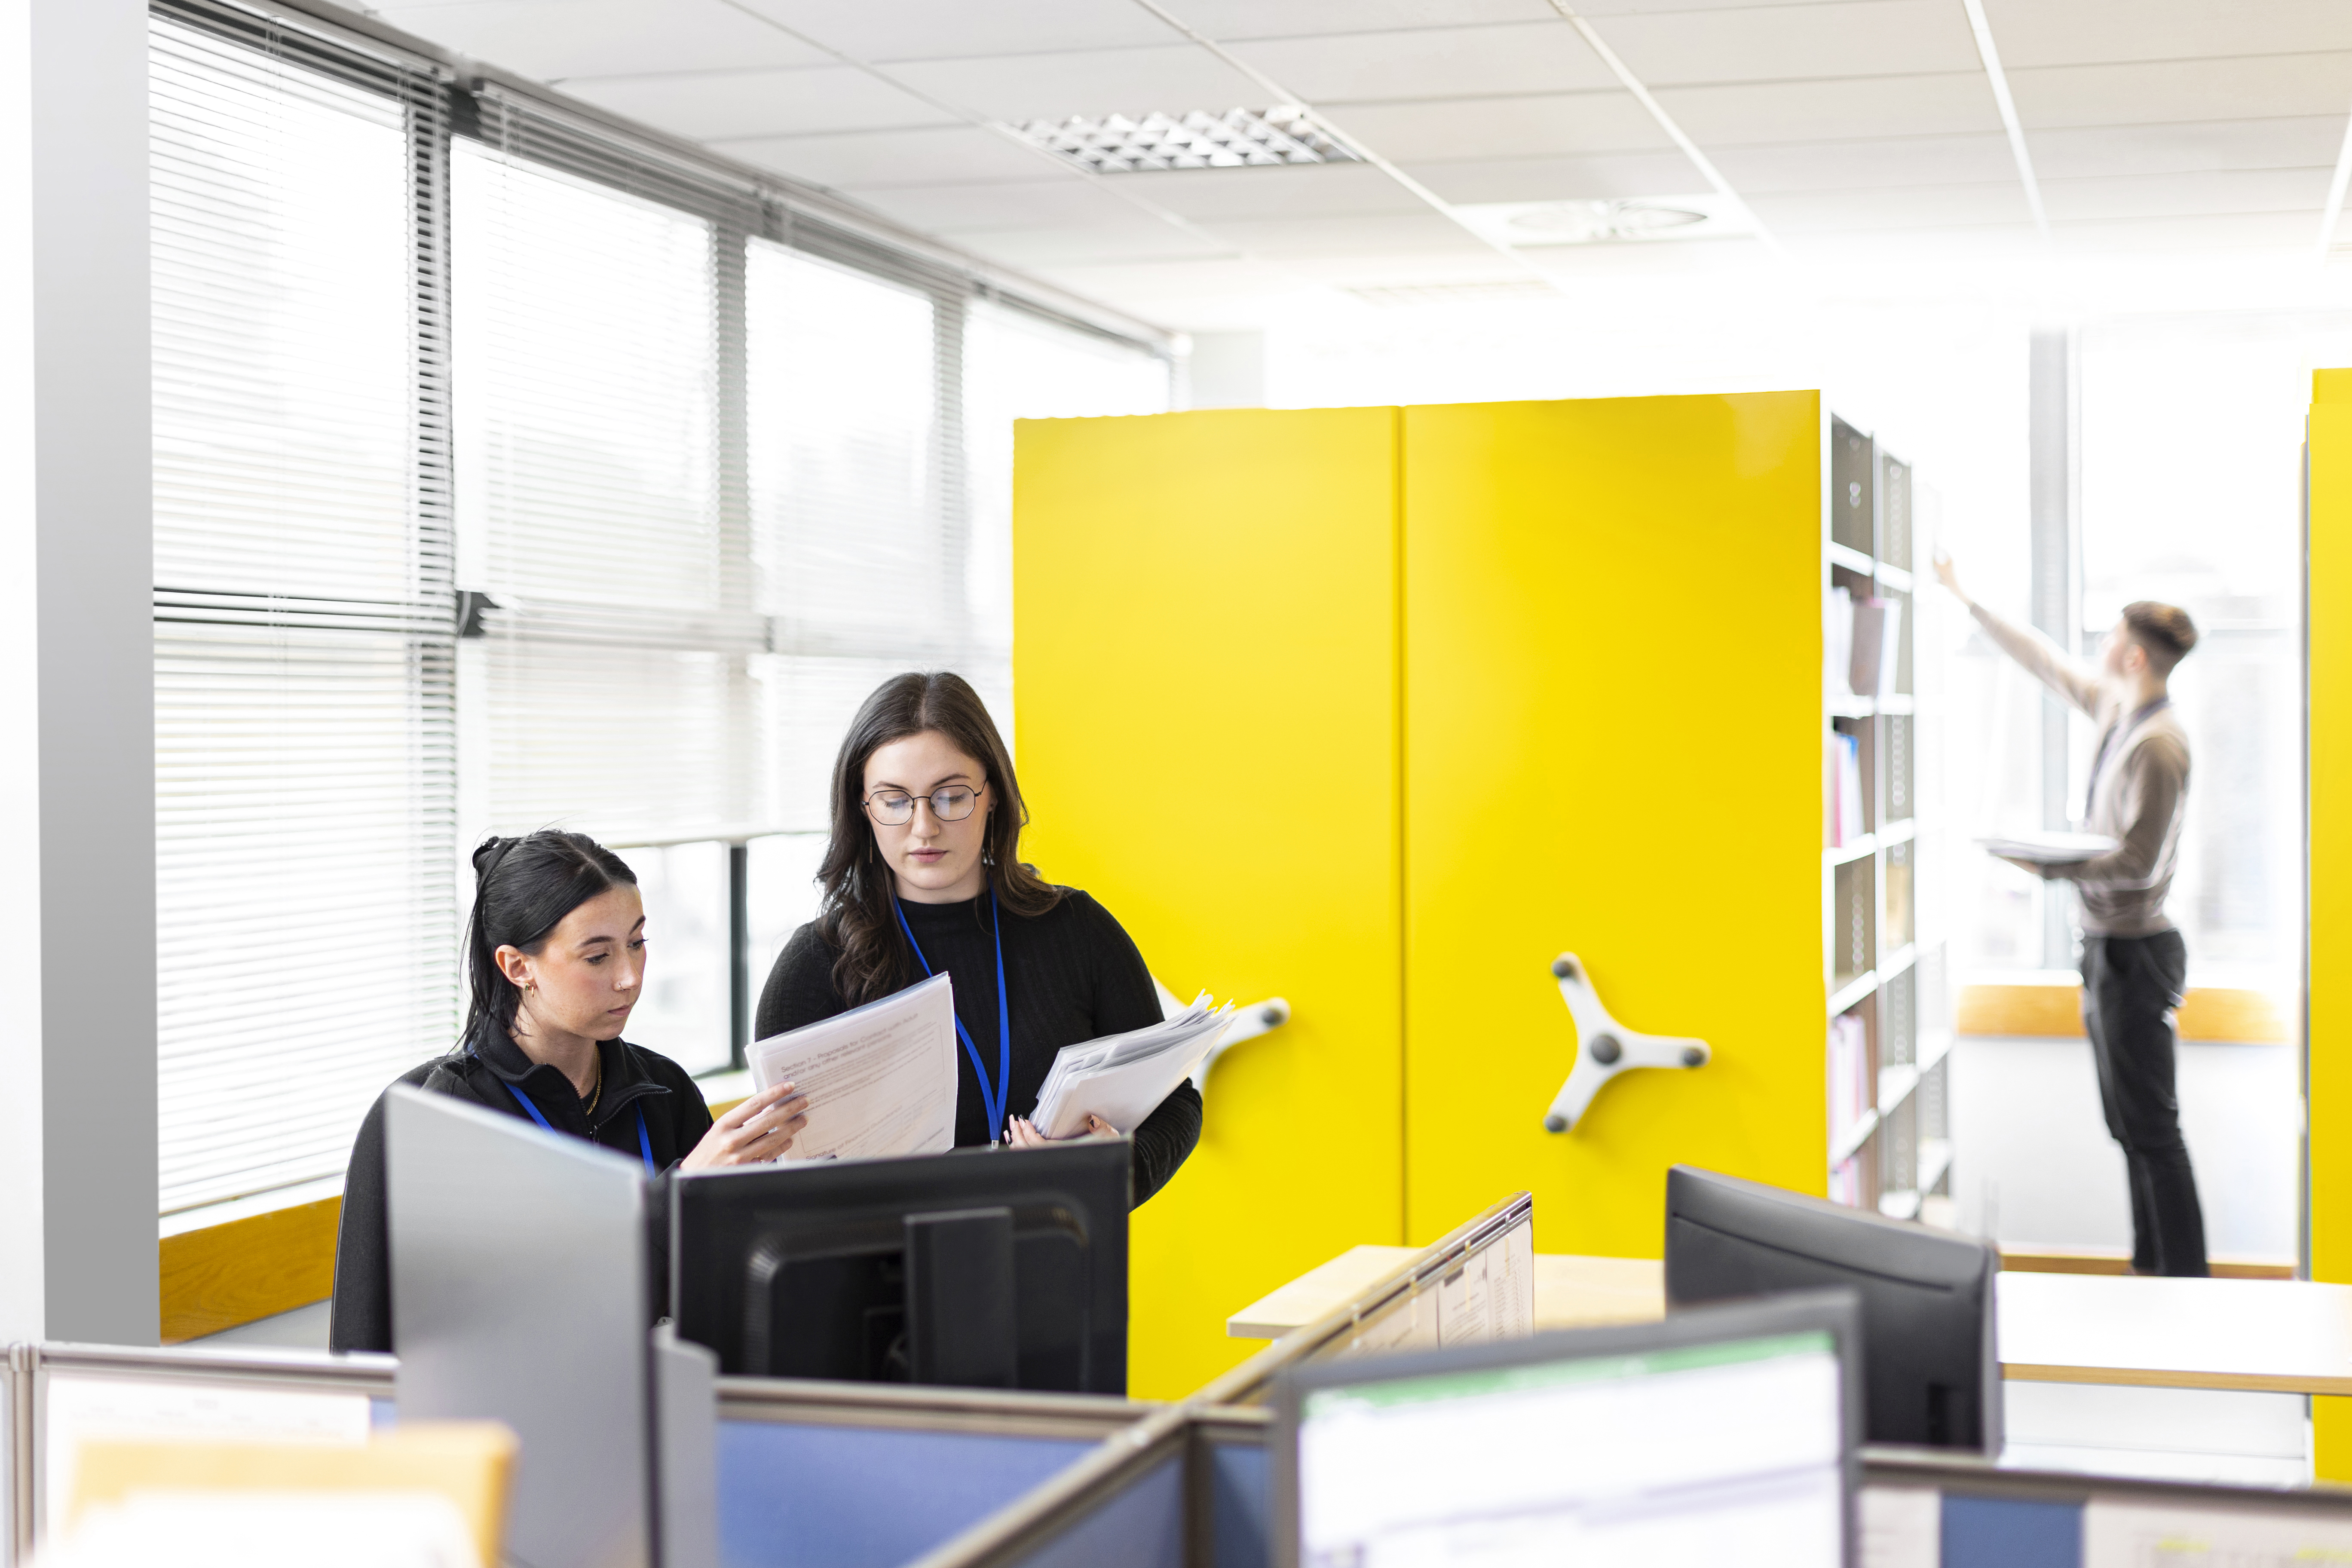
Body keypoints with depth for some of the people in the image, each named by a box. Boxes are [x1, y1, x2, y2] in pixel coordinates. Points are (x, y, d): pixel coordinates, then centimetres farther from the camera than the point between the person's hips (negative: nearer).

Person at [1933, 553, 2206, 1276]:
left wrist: (2049, 867, -20)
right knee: (2129, 1123, 14)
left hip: (2133, 950, -10)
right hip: (2107, 945, 10)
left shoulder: (2158, 744, -20)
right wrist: (1967, 600, 27)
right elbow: (2046, 661, 22)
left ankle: (2185, 1280, -3)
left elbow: (2138, 862, -21)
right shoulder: (2117, 708, 8)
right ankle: (2152, 1267, 21)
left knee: (2150, 1127, -7)